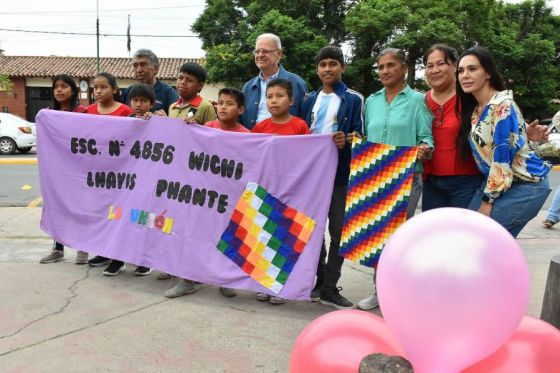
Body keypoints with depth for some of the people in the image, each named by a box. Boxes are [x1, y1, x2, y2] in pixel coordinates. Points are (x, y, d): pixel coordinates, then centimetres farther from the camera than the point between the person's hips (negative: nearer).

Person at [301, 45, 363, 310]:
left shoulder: (353, 99, 3)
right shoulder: (310, 100, 16)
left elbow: (359, 135, -3)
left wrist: (346, 140, -24)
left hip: (340, 173, -4)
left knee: (339, 231, -2)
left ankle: (329, 288, 6)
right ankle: (320, 280, 23)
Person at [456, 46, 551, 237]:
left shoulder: (501, 105, -20)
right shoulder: (473, 108, 7)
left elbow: (502, 158, -22)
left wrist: (487, 201, -16)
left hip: (525, 186, -8)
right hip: (496, 182, 8)